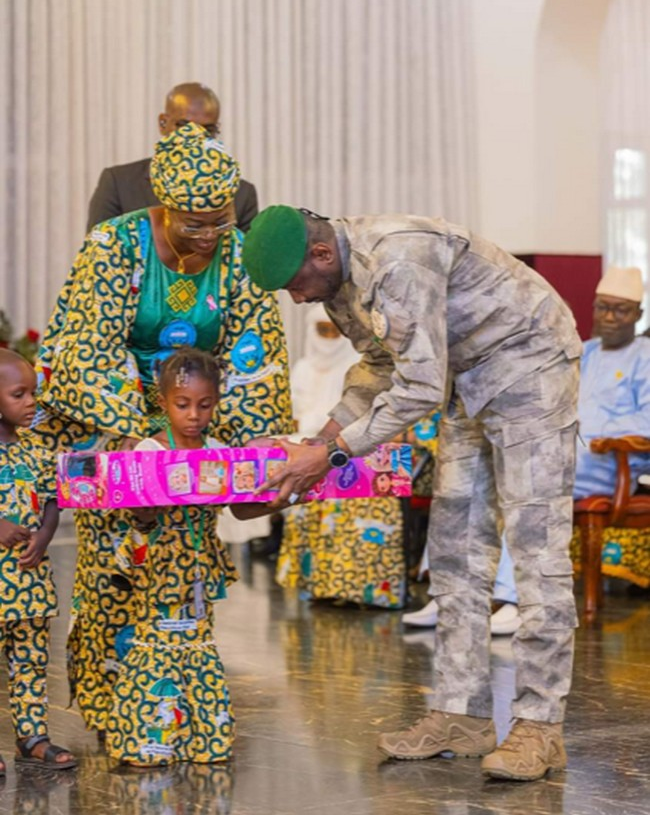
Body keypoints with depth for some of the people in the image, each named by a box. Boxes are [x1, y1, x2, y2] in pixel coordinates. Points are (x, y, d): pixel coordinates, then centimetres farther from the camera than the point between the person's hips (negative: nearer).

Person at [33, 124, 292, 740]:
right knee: (112, 552, -9)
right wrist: (131, 434, -34)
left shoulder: (235, 253, -8)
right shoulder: (114, 248, -20)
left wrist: (258, 437, -17)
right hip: (98, 415, -4)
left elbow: (258, 349, -8)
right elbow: (90, 349, -25)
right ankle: (108, 706, 4)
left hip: (188, 417, 4)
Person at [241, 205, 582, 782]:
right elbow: (383, 366, 13)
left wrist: (335, 453, -26)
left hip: (528, 361, -10)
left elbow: (420, 386, -32)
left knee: (535, 544, -12)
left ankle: (540, 728, -10)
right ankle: (462, 715, 10)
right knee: (455, 545, 6)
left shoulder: (399, 260, -31)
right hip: (469, 377, 10)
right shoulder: (338, 282, -1)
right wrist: (322, 440, 3)